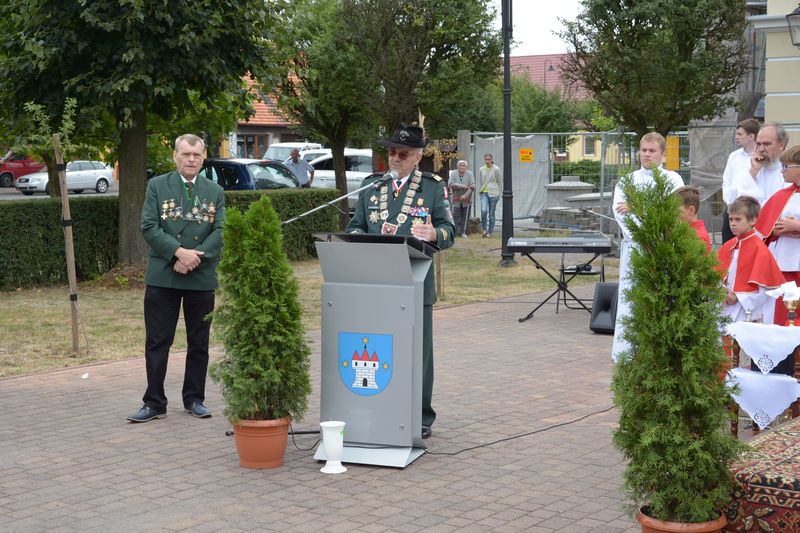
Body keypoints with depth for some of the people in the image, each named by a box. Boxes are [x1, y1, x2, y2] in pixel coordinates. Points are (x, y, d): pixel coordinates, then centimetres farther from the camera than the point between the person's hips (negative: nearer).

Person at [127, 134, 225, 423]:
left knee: (199, 343, 10)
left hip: (202, 278, 2)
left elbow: (221, 231, 0)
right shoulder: (157, 186, 3)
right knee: (157, 343, 1)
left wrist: (195, 257, -15)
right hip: (162, 278, -2)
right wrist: (179, 252, -19)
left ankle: (194, 399, 22)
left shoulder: (215, 191, 9)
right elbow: (149, 227, -7)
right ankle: (154, 403, 8)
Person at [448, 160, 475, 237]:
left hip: (466, 200, 1)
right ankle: (454, 232, 3)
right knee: (456, 216, -5)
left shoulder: (469, 174, -1)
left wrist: (465, 195, -17)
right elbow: (450, 184, -15)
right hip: (456, 200, -1)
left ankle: (463, 232, 15)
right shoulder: (453, 173, -1)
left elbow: (472, 186, -8)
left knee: (465, 217, 5)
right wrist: (462, 186, -19)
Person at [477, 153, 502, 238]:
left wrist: (499, 193, 5)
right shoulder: (481, 170, 7)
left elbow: (500, 182, 5)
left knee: (491, 214, 2)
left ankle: (489, 232, 12)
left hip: (493, 193, -2)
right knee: (483, 210, -18)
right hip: (484, 193, 2)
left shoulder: (496, 169, -1)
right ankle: (484, 229, -1)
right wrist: (481, 190, 11)